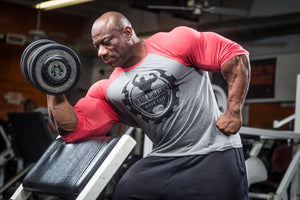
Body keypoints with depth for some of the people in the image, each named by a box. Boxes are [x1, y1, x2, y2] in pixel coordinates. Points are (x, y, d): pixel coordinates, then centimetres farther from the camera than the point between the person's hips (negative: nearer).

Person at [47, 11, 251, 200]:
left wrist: (234, 112, -12)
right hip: (164, 160, 4)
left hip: (214, 153, -4)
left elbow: (235, 55, -8)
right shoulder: (107, 90, 9)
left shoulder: (174, 44, -6)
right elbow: (74, 129, 3)